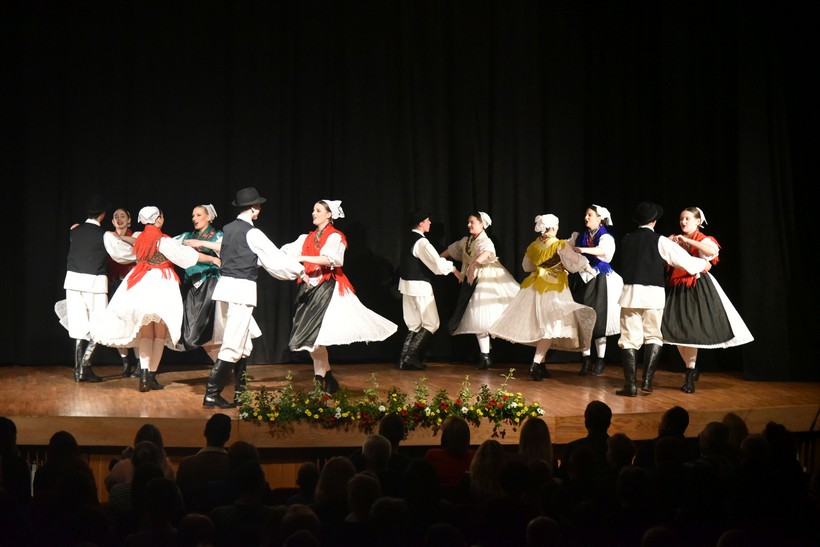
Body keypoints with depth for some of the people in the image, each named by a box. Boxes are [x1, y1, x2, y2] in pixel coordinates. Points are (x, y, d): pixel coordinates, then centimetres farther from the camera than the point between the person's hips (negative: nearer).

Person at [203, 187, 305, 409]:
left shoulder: (227, 229, 12)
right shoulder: (252, 233, -10)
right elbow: (276, 257, -4)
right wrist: (300, 271, 11)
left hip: (225, 283, 8)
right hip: (242, 288, -8)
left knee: (243, 342, 16)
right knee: (233, 345, -3)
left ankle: (241, 393, 21)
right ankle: (212, 394, -4)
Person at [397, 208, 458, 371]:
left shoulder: (410, 239, 10)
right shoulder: (421, 242, -18)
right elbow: (438, 264, -24)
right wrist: (453, 268, -8)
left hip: (407, 284, 9)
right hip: (419, 286, -9)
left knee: (415, 325, 16)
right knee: (431, 324, 1)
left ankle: (405, 359, 14)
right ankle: (411, 357, -3)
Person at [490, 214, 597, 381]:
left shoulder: (533, 246, 6)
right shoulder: (559, 246, -12)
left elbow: (527, 266, 21)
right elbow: (576, 261, -8)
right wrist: (592, 271, 7)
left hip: (535, 285, 6)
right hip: (553, 288, -6)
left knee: (540, 325, 13)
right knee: (551, 325, -5)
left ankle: (541, 365, 16)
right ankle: (536, 364, -17)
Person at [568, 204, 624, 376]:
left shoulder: (606, 237, -5)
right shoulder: (579, 236, 11)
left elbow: (603, 250, -26)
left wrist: (582, 250, -41)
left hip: (599, 282, -4)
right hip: (581, 280, 4)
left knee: (598, 319, -1)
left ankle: (600, 360, 10)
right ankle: (586, 359, 11)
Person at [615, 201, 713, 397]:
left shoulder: (626, 239, 6)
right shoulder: (660, 241, -3)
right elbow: (683, 259, 3)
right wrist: (703, 264, 22)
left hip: (629, 292, 1)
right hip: (653, 294, -1)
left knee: (629, 338, 4)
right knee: (653, 336, 13)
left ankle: (631, 384, 1)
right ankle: (647, 380, 4)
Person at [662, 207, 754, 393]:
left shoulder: (703, 240, -2)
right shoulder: (675, 239, 10)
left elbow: (713, 251, -24)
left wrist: (688, 241, -24)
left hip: (697, 288, -4)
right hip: (676, 288, 4)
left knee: (691, 330, -8)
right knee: (676, 329, 3)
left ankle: (689, 377, -2)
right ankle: (691, 369, 20)